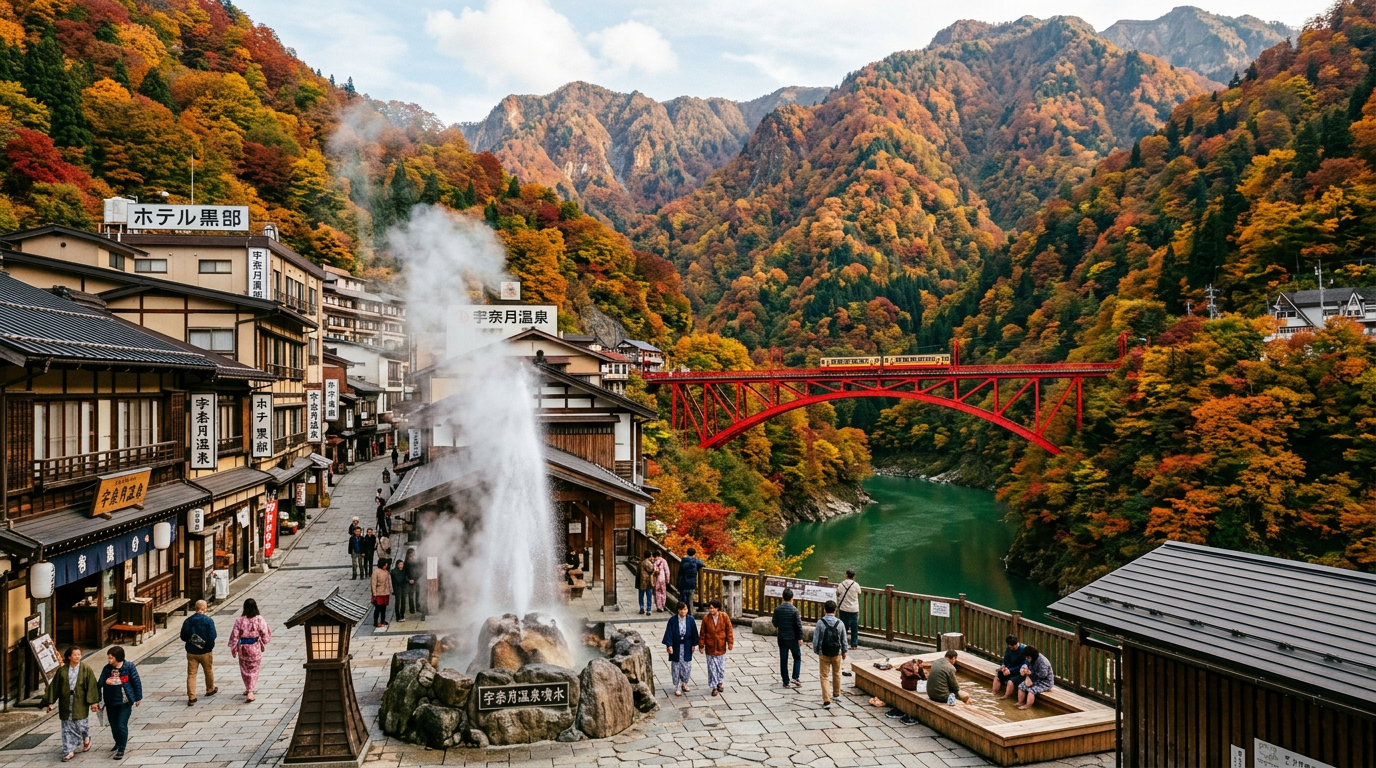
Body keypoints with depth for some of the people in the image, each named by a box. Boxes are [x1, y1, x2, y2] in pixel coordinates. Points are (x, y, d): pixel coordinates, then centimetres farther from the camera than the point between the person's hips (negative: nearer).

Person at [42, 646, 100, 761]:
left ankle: (86, 738, 35)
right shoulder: (62, 670, 0)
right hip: (66, 704, 2)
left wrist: (93, 702, -9)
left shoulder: (86, 670, -4)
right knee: (67, 728, 4)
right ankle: (69, 751, 12)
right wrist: (49, 702, 3)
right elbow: (54, 686, 5)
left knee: (81, 724, 3)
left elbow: (92, 686, -5)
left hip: (80, 703, -2)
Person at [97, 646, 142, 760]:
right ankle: (118, 743, 40)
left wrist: (138, 698, 0)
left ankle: (121, 749, 5)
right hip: (111, 702, 4)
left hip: (125, 702, -4)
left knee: (122, 725, -6)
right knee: (114, 725, 16)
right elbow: (100, 683, 0)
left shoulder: (129, 667, -11)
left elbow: (136, 682, -5)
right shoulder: (107, 668, -4)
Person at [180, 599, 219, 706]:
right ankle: (210, 690, 37)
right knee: (208, 671, 19)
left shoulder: (188, 621, -4)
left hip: (191, 652, 2)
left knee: (191, 674, 4)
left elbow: (183, 637, 1)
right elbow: (212, 636, -19)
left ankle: (191, 697, -2)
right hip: (205, 652, -2)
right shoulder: (208, 621, -14)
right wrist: (210, 644, 0)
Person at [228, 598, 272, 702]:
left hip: (243, 648, 1)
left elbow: (235, 636, -7)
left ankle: (248, 689, 34)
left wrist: (234, 649, 6)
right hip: (255, 648, -1)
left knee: (245, 669, 20)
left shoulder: (239, 621, -11)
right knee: (254, 670, 10)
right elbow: (265, 635, -10)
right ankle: (250, 691, -1)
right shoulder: (259, 620, -14)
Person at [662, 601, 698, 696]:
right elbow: (669, 633, -9)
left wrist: (693, 645, 5)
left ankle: (684, 683, 30)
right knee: (676, 667, 4)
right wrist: (669, 645, -15)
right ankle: (677, 688, 13)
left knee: (687, 666, 7)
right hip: (676, 646, -2)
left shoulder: (690, 620, -4)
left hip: (687, 647, 2)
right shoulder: (672, 620, -10)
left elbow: (694, 633, 4)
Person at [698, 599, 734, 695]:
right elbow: (702, 633, -1)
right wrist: (701, 645, -1)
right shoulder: (706, 618, -8)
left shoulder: (724, 617, -8)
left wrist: (730, 643, -5)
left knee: (721, 666, 14)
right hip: (710, 648, -1)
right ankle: (714, 687, 12)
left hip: (721, 647, 1)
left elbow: (729, 631, -3)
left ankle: (720, 682, 35)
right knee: (711, 668, 3)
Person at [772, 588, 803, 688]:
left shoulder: (777, 609, -5)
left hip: (782, 638, 3)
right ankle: (795, 678, 4)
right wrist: (800, 638, -4)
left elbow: (775, 624, 5)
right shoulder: (794, 610, -15)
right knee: (797, 657, 15)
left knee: (783, 660, 9)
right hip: (793, 638, -3)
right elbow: (799, 625, -13)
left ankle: (786, 682, 12)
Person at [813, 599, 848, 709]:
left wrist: (816, 651, 7)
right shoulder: (840, 623, -8)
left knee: (824, 676, 3)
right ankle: (836, 694, 42)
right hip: (836, 653, 2)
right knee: (836, 674, 23)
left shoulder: (820, 622, -13)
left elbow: (816, 639, -9)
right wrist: (844, 652, 18)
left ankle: (826, 700, -5)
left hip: (823, 654, -2)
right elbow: (844, 640, 2)